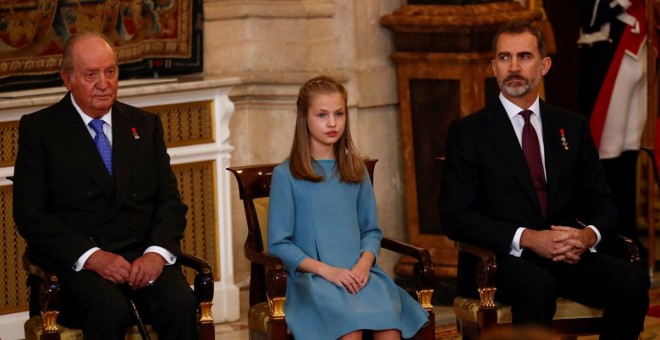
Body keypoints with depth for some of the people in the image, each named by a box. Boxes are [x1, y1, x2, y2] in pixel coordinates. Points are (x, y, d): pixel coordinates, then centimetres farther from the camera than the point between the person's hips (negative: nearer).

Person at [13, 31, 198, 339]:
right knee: (110, 311, -35)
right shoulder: (38, 129, 5)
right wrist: (92, 256, -16)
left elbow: (170, 201, 12)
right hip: (76, 261, -3)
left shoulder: (145, 125, 17)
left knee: (181, 306, -29)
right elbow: (30, 215, -3)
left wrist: (158, 252, -9)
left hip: (144, 255, 3)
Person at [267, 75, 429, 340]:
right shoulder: (286, 175, 3)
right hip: (313, 278, -3)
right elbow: (279, 244, 0)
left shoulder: (356, 170, 17)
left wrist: (365, 262, -5)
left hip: (359, 272, 3)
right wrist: (327, 271, -11)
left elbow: (371, 230, 17)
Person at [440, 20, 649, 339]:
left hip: (568, 254, 4)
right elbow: (456, 216, -6)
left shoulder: (572, 127, 15)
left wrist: (588, 235, -11)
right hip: (503, 259, -4)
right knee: (538, 286, -37)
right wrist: (528, 239, -19)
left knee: (632, 280, -24)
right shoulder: (468, 132, 3)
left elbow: (602, 205, 15)